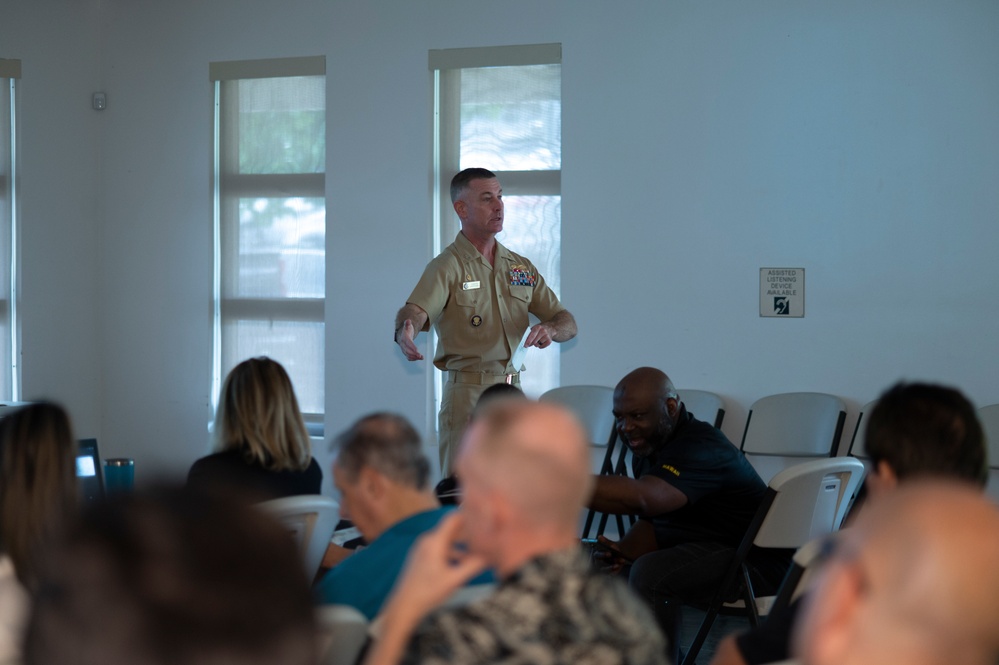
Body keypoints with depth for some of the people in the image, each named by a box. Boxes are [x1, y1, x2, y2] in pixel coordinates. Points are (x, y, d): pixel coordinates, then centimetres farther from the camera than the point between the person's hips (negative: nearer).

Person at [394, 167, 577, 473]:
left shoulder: (521, 267, 14)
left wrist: (550, 328, -12)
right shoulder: (447, 266, -3)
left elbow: (567, 322, 13)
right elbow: (415, 310, -21)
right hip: (467, 394, -5)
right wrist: (405, 331, -46)